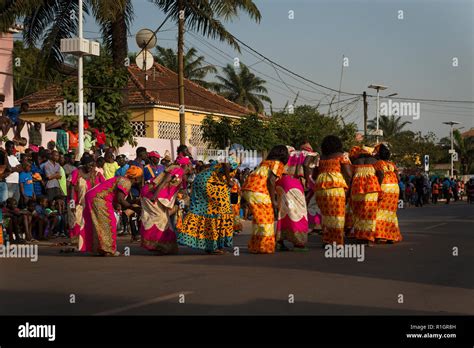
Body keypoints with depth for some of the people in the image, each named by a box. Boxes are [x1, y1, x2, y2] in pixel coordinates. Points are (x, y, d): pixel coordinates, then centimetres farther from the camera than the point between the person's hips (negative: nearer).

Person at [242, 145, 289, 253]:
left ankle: (255, 246, 19)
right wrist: (273, 201, -7)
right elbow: (271, 180, -11)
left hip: (247, 188, 8)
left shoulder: (265, 162, 26)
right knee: (266, 217, 2)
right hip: (258, 191, -8)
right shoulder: (278, 164, 2)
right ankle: (264, 247, 2)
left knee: (258, 217, 17)